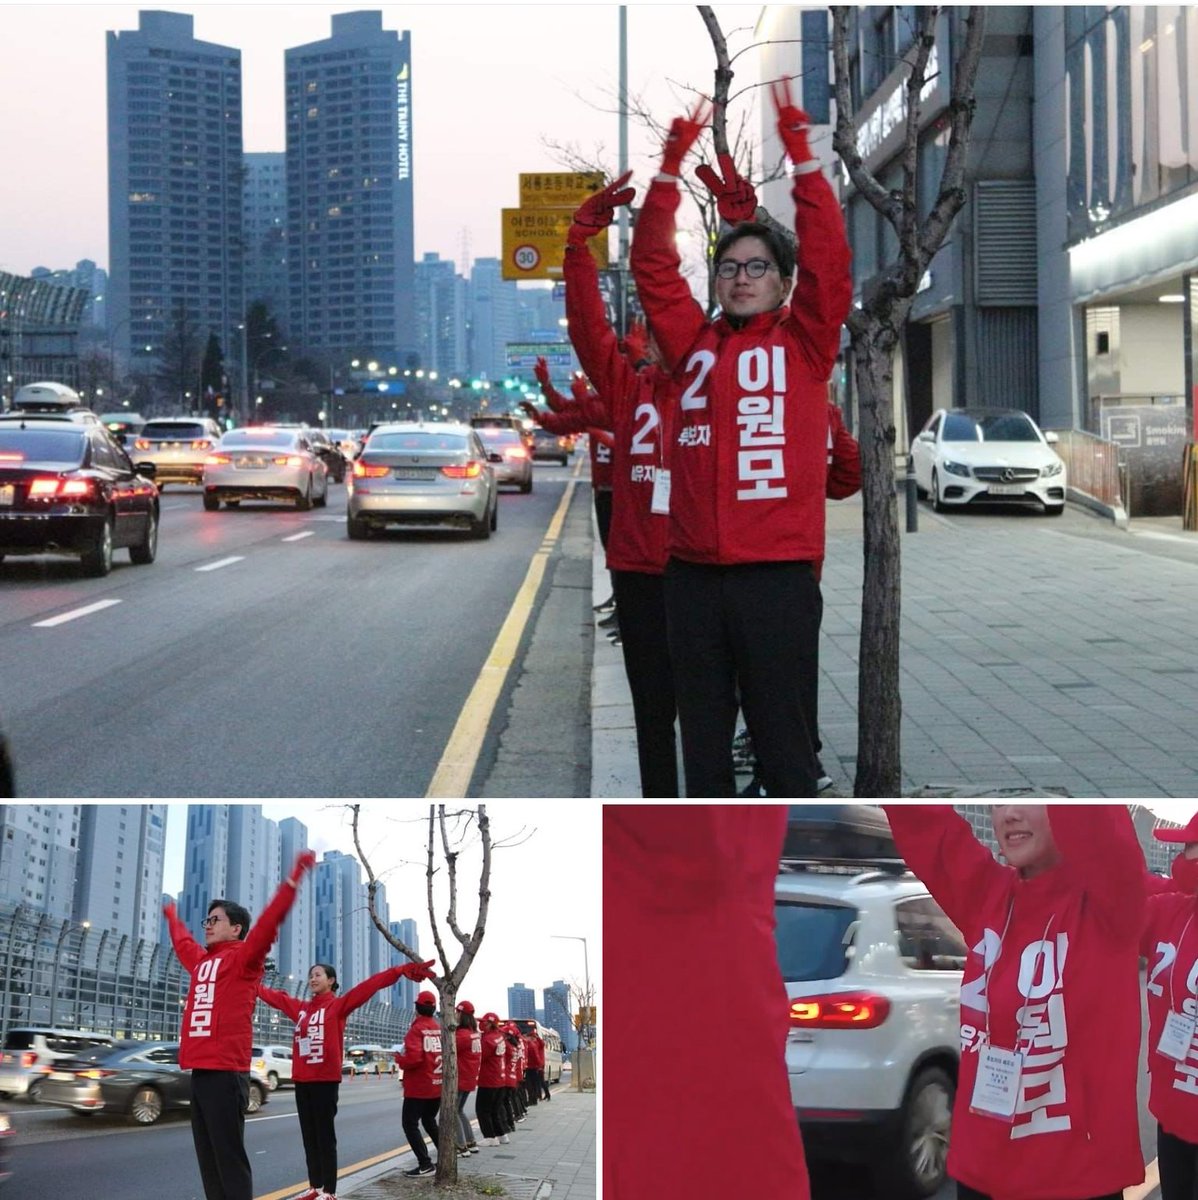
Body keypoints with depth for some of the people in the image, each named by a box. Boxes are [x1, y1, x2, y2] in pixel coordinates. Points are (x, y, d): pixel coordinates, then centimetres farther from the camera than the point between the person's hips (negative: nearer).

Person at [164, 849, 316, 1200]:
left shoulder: (243, 957, -1)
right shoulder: (200, 961, 19)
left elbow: (271, 919, -13)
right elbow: (182, 941, 41)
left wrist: (296, 875, -20)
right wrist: (171, 916, 58)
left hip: (226, 1072, -8)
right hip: (200, 1071, 8)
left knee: (229, 1157, -8)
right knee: (208, 1158, 8)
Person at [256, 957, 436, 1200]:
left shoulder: (338, 1005, -3)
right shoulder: (300, 1007, 14)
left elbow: (368, 987, -14)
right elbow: (273, 996, 27)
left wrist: (401, 971, -23)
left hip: (325, 1080, -6)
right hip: (302, 1080, 6)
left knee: (325, 1137, -3)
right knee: (309, 1137, 10)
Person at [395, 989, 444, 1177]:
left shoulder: (417, 1029, -15)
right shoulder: (440, 1028, 5)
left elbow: (413, 1057, -25)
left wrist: (399, 1059, -6)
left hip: (418, 1087, -7)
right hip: (438, 1086, 7)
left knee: (410, 1124, -2)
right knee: (429, 1120, 24)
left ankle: (425, 1164, -11)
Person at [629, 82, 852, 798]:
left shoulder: (804, 344, 6)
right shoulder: (695, 346, 14)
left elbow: (828, 259, -4)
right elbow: (654, 267, 11)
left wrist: (802, 154, -7)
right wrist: (671, 168, 3)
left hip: (778, 571, -3)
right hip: (694, 572, 4)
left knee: (783, 737, 0)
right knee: (703, 738, 10)